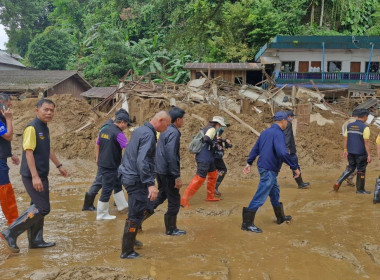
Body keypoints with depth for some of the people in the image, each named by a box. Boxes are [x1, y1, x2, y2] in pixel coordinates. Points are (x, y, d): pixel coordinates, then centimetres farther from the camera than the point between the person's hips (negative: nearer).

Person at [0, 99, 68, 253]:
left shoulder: (45, 128, 12)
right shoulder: (32, 128, -16)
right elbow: (28, 152, -22)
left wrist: (59, 166, 28)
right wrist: (35, 177, -27)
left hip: (42, 175, 9)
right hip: (32, 176, -9)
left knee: (38, 207, 14)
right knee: (42, 208, -10)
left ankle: (35, 240, 24)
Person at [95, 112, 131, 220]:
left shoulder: (103, 130, 8)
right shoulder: (118, 134, -18)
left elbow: (97, 144, 18)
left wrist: (98, 158, 28)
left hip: (101, 163, 9)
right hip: (110, 166, -9)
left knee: (117, 184, 23)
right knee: (107, 189, 2)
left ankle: (122, 204, 35)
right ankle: (101, 214, 12)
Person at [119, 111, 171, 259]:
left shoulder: (140, 130, 11)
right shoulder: (148, 135, -19)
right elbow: (142, 162, -29)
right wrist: (150, 184, -33)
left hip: (128, 174, 10)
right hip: (136, 179, -10)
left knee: (136, 212, 23)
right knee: (136, 215, -2)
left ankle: (131, 240, 37)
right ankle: (127, 251, 6)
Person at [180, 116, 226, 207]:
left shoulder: (207, 129, 17)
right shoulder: (212, 129, -12)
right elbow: (206, 139, -29)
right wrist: (213, 143, -11)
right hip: (204, 158, -11)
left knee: (213, 174, 22)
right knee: (200, 178, -10)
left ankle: (210, 196, 33)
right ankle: (184, 199, -9)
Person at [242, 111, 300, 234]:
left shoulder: (266, 132, 11)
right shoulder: (278, 134, -18)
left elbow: (255, 148, 15)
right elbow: (283, 153, -30)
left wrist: (249, 163, 19)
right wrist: (294, 167, -24)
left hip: (263, 167, 10)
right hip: (269, 170, -10)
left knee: (275, 192, 23)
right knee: (261, 196, -6)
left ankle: (280, 217, 39)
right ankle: (247, 223, -3)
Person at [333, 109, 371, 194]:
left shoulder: (349, 126, 3)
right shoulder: (365, 127, -16)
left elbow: (346, 139, 7)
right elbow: (366, 142, -18)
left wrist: (345, 150, 15)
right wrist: (369, 155, -14)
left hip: (350, 152, 6)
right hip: (361, 153, -6)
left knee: (350, 168, 19)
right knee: (361, 171, 8)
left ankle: (338, 182, 5)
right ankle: (360, 189, 19)